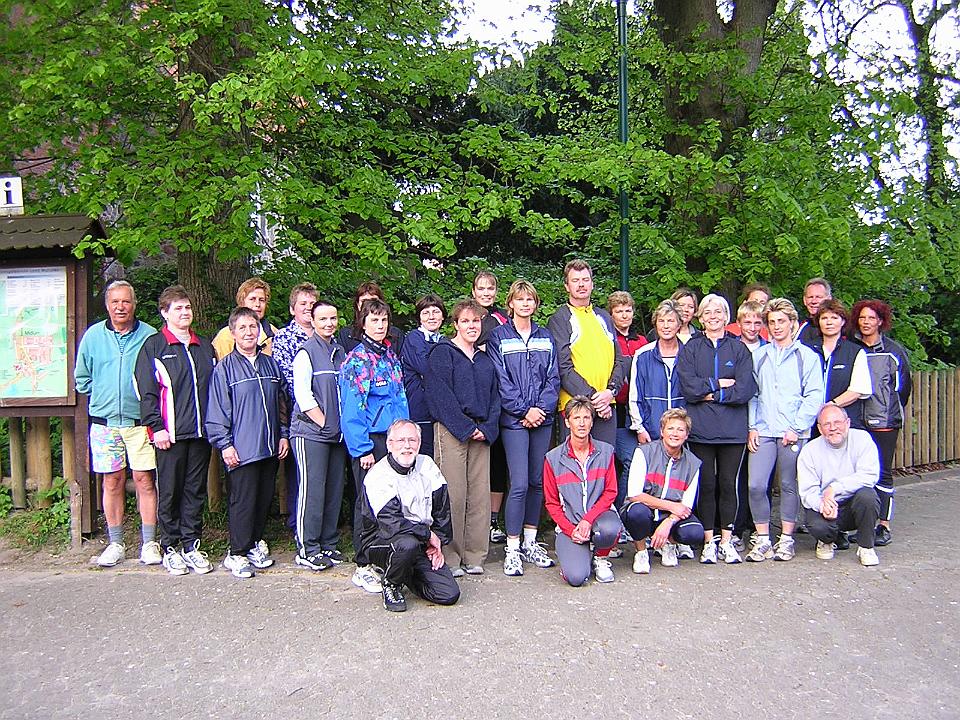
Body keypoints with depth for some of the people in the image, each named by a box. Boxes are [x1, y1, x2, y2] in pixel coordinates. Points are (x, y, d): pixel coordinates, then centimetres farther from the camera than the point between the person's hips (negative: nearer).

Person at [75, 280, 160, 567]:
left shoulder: (149, 335, -2)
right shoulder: (93, 335, 5)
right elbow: (82, 377, 16)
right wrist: (104, 396, 10)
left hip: (140, 421, -2)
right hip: (104, 421, 2)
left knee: (145, 480, -1)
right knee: (112, 482, 7)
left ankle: (149, 542, 10)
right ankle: (115, 543, 18)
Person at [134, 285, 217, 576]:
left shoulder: (205, 346, 15)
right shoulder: (153, 346, 1)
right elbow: (146, 391, -5)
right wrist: (155, 427, -12)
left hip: (201, 432, 4)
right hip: (170, 433, -4)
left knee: (196, 491, 9)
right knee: (169, 492, 3)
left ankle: (191, 545, 18)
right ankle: (171, 548, 14)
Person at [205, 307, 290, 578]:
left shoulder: (270, 364, 12)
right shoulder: (225, 368, -4)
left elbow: (282, 402, 17)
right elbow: (217, 411, -6)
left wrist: (283, 434, 11)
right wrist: (224, 444, -11)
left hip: (270, 447, 5)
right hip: (241, 449, -5)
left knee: (265, 498, 12)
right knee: (243, 501, -1)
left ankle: (253, 545, 27)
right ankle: (237, 554, 12)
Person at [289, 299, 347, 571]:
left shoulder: (340, 352, 15)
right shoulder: (306, 352, -5)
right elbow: (302, 394, -12)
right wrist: (324, 422, -12)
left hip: (337, 434, 7)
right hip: (311, 432, -7)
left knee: (334, 490, 9)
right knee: (312, 490, -4)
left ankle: (328, 545, 20)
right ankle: (307, 549, 6)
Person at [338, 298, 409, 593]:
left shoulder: (391, 355, 14)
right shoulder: (356, 359, -7)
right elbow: (352, 409, -11)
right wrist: (363, 448, -16)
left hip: (393, 436, 6)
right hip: (369, 439, -6)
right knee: (368, 500, -1)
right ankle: (362, 567, 8)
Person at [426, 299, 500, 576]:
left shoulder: (485, 359, 19)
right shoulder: (443, 353, 0)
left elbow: (494, 396, 15)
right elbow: (440, 394, -9)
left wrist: (487, 428, -1)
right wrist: (465, 428, -13)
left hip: (481, 432, 6)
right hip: (451, 431, -6)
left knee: (480, 494, 5)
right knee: (453, 494, -7)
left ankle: (475, 556, 14)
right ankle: (450, 559, 2)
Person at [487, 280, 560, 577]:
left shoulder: (545, 337, 14)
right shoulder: (499, 337, 2)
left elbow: (553, 377, 8)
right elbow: (501, 380, -5)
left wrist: (542, 407, -7)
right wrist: (523, 410, -12)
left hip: (542, 418, 4)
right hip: (514, 419, -4)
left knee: (538, 481, 8)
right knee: (519, 484, -9)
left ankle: (530, 541, 21)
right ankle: (512, 549, 2)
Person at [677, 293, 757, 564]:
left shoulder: (739, 349, 9)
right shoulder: (690, 349, 9)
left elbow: (745, 389, -5)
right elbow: (689, 387, -6)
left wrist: (710, 394, -8)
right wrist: (722, 383, -7)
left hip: (732, 429, 0)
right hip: (701, 428, 0)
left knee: (728, 484, 4)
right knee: (706, 484, 3)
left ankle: (726, 540, 16)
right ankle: (708, 541, 12)